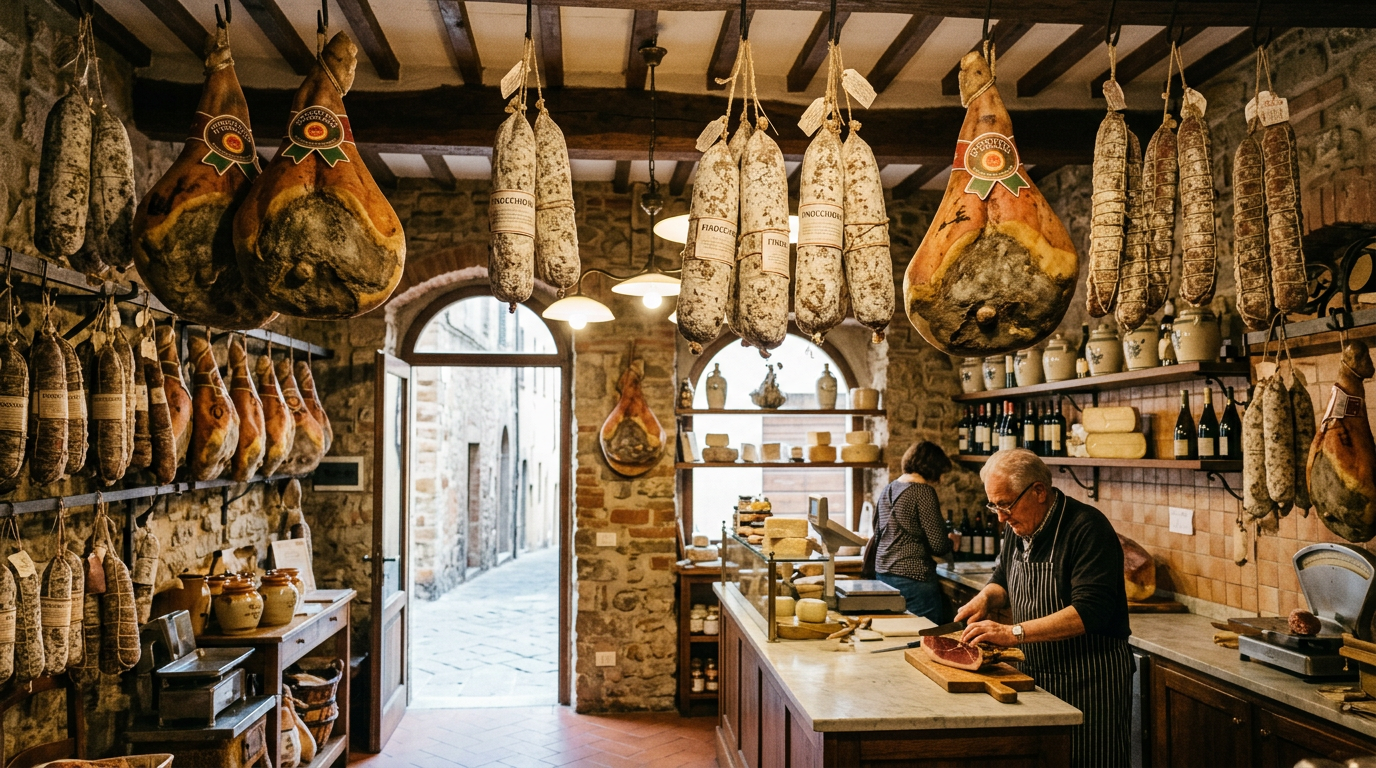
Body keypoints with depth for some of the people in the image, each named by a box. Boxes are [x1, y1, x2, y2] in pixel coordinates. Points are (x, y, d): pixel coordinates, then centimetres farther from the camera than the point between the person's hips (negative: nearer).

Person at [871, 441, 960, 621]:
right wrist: (952, 540, 8)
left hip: (883, 573, 8)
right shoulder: (923, 491, -12)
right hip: (913, 577, -8)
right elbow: (938, 545, -15)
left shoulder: (888, 489, 11)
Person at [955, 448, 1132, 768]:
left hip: (1090, 681, -7)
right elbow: (1003, 579, 21)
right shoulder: (1018, 527, 5)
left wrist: (1014, 632, -31)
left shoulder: (1087, 528, -20)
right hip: (1036, 676, 8)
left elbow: (1090, 611, -29)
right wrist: (985, 598, -2)